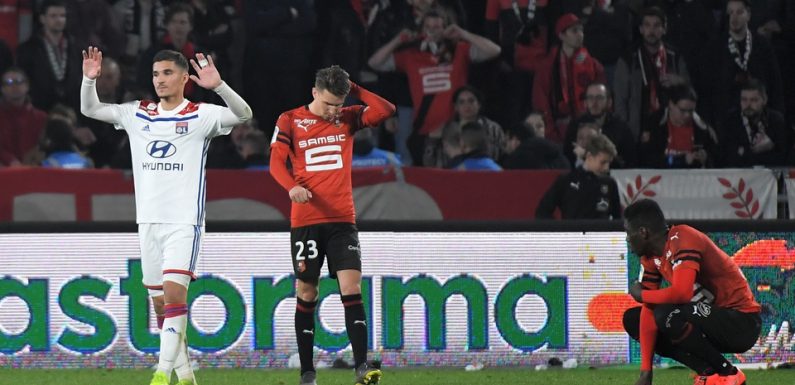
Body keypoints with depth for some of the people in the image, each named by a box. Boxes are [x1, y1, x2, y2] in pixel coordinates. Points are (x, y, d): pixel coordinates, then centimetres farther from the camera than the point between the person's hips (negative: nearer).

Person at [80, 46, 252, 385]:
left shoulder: (200, 115, -2)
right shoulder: (137, 114, 11)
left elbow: (243, 114, -15)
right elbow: (90, 109, 15)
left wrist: (218, 86, -32)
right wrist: (89, 80, -5)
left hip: (185, 220, -5)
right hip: (148, 220, 5)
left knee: (174, 291, -19)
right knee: (159, 302, 7)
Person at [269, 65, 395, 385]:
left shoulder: (347, 118, 8)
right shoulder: (290, 121, 2)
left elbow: (386, 110, -3)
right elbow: (276, 162, -7)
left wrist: (354, 90, -2)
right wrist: (292, 187, -25)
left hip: (342, 218, 1)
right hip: (305, 220, -1)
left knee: (351, 288, -11)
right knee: (306, 293, 3)